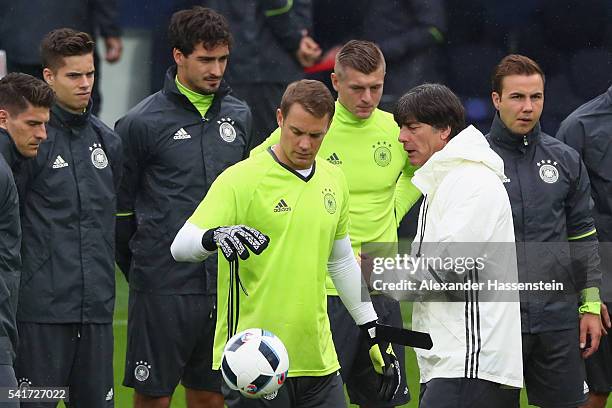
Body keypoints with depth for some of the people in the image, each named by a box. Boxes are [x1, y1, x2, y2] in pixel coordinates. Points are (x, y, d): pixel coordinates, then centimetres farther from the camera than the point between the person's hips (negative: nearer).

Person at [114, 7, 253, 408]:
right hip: (163, 285, -5)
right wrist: (136, 267, 2)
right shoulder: (142, 122, -7)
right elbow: (120, 205, -1)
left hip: (223, 282, 5)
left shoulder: (238, 115, 10)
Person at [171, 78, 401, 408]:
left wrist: (376, 336, 22)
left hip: (319, 362, 6)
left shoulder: (333, 180, 11)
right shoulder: (241, 179, -8)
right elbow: (180, 246, -15)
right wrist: (215, 237, -37)